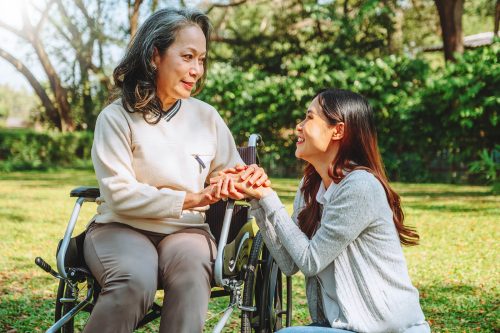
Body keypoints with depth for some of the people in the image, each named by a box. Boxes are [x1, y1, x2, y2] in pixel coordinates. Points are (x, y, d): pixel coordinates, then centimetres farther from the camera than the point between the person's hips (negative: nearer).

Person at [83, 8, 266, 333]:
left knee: (191, 275, -34)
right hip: (122, 228, -2)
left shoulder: (207, 117, 7)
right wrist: (190, 199, -21)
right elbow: (121, 195, -13)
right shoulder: (117, 118, -5)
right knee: (136, 283, -35)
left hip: (185, 230, 3)